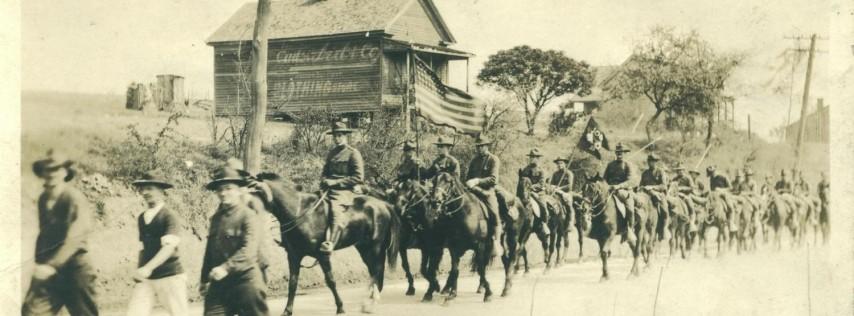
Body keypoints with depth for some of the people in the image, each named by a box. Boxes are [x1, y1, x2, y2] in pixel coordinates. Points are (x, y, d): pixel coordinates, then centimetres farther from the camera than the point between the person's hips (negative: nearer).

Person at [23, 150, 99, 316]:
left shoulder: (75, 198, -12)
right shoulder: (43, 199, 8)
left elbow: (74, 239, -23)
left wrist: (52, 265, -31)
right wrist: (39, 262, 13)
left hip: (73, 268, -5)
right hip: (47, 271, 5)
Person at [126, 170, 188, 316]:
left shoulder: (170, 216, -8)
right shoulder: (141, 218, 12)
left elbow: (169, 246, -21)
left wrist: (148, 268, -31)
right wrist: (140, 271, 15)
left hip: (170, 276, -5)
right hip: (146, 279, 6)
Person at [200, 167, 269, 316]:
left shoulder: (247, 215, -9)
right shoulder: (216, 217, 11)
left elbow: (249, 249, -21)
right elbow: (210, 250, 17)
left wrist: (227, 267, -32)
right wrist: (204, 279, 18)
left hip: (244, 279, -6)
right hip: (219, 281, 6)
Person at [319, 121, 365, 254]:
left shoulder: (353, 153, -1)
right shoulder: (331, 153, 20)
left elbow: (358, 178, -8)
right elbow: (325, 171, 30)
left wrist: (336, 182, -13)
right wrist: (325, 180, 5)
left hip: (345, 191, -8)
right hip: (329, 190, 8)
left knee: (335, 209, -33)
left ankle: (330, 243, -47)